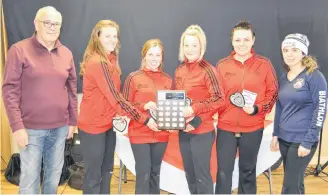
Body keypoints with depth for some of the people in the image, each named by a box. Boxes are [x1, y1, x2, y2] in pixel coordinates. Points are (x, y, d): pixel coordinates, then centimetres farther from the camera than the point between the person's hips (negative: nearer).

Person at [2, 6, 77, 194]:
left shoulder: (66, 53, 7)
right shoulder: (19, 50, -7)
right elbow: (10, 90, -9)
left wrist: (72, 121, 11)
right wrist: (17, 126, -13)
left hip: (60, 127, 4)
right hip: (31, 128, -4)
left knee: (55, 174, 15)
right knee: (30, 177, 4)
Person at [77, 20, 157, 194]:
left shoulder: (110, 60, 7)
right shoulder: (96, 62, -22)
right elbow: (115, 98, -25)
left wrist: (119, 115, -1)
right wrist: (144, 119, -23)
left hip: (108, 123, 9)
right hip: (93, 125, -9)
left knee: (106, 171, 18)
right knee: (93, 175, 4)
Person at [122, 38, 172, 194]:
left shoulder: (168, 80, 5)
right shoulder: (133, 78, -4)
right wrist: (144, 106, -20)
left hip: (161, 134, 4)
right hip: (140, 133, -3)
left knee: (155, 172, 15)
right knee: (143, 173, -2)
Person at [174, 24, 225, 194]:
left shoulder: (207, 70, -12)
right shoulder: (179, 70, 6)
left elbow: (219, 99, -16)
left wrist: (193, 110, -21)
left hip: (202, 131, -6)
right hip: (184, 131, 6)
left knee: (202, 176, 3)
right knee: (190, 175, 17)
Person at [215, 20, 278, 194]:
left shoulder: (264, 64, -2)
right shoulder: (222, 65, 1)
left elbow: (273, 93, 1)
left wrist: (257, 109, -14)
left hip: (253, 129, 0)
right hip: (225, 127, 1)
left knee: (248, 171, 15)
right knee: (223, 172, 5)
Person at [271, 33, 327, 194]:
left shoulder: (314, 76, -10)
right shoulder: (284, 78, 9)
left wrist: (308, 142, -16)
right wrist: (275, 134, 11)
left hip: (302, 140, -6)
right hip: (284, 139, 6)